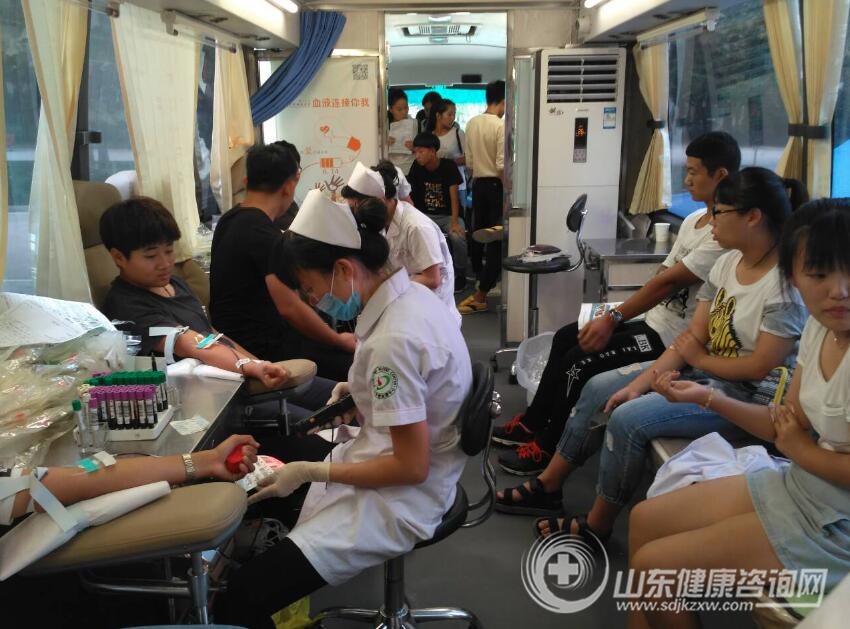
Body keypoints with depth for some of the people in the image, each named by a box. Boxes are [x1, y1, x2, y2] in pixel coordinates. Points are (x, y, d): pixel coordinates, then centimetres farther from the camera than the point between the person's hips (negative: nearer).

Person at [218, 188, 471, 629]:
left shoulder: (393, 341, -29)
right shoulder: (412, 293, -1)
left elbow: (411, 468, -24)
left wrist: (311, 472, -18)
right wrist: (361, 394, 7)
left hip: (401, 497, -10)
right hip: (407, 460, 10)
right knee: (260, 490, 23)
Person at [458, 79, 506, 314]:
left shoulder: (471, 124, 3)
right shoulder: (501, 125, -16)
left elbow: (469, 162, 8)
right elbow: (502, 165, -19)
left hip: (478, 183, 7)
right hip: (496, 185, -7)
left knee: (478, 234, 17)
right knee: (497, 239, -3)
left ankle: (482, 283, 32)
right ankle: (480, 296, -6)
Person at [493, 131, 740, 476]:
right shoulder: (694, 220, 10)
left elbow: (670, 281, -23)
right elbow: (663, 274, 9)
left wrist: (613, 320, -20)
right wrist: (614, 315, -2)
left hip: (673, 335, -9)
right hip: (654, 318, 10)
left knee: (579, 360, -14)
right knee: (566, 337, 8)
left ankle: (547, 449, 3)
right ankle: (533, 423, 20)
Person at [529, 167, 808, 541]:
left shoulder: (787, 284, -23)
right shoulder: (729, 261, 2)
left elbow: (759, 368, -22)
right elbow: (692, 337, 1)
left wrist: (698, 358, -6)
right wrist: (640, 383, -7)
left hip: (750, 397, -9)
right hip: (705, 371, 9)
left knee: (628, 419, -23)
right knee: (599, 388, 5)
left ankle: (596, 526, -1)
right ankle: (549, 484, 16)